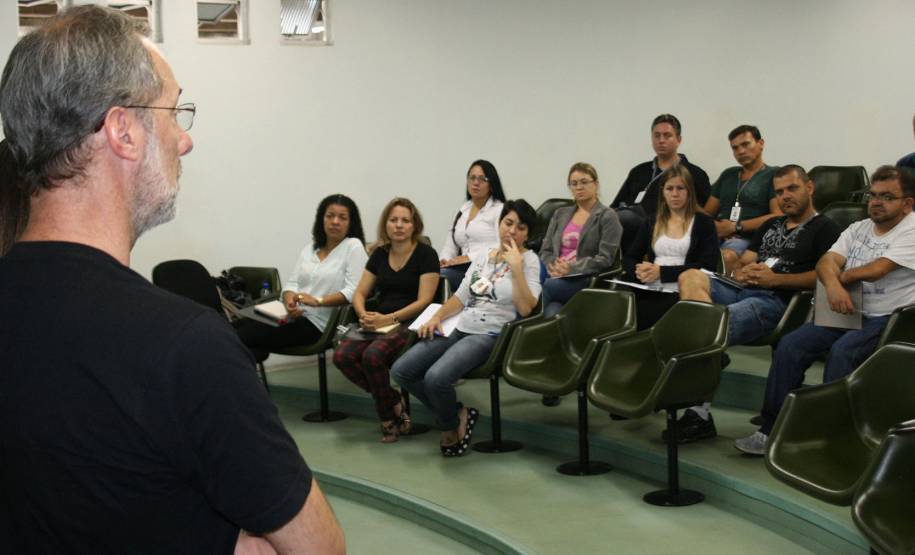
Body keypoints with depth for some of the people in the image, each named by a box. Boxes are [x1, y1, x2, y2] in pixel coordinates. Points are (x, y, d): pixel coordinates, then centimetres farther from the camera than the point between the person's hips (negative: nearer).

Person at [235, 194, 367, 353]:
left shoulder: (353, 246, 0)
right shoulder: (309, 249, 20)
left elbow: (354, 292, -11)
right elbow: (291, 284, 13)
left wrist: (318, 301, -19)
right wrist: (290, 301, -10)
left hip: (316, 323, -6)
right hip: (292, 315, 6)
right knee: (241, 324, -19)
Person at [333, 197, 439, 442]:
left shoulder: (426, 254, -3)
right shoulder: (380, 254, 14)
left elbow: (423, 301, -10)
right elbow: (359, 293, 15)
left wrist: (388, 319, -18)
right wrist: (364, 315, -7)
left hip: (410, 323, -6)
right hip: (378, 321, 6)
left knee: (373, 355, -33)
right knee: (342, 356, -22)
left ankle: (387, 416, -7)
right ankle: (395, 404, -6)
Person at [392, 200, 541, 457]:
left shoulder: (528, 260, 0)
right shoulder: (483, 257, 17)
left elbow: (526, 309, -12)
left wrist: (516, 267, -16)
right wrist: (437, 316, 2)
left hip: (491, 335, -6)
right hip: (460, 329, 7)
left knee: (436, 377, -30)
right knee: (401, 370, -10)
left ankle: (451, 428, 1)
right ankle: (456, 414, 5)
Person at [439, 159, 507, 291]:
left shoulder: (500, 210, 5)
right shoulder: (462, 210, 26)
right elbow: (450, 245, 22)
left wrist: (469, 257, -17)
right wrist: (444, 260, -1)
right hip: (465, 269, 5)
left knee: (440, 275, -33)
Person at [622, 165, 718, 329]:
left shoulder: (704, 223, 7)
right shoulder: (652, 222, 20)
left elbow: (707, 266, -4)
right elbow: (628, 259, 16)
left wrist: (662, 272, -10)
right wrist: (640, 271, -8)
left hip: (681, 294, -4)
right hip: (649, 292, 4)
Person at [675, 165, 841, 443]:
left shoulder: (824, 228, 8)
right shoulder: (770, 226, 32)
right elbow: (742, 263, 26)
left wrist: (775, 279, -11)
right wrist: (743, 272, 1)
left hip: (775, 300, -8)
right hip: (743, 291, 8)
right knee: (691, 276, -19)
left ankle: (699, 412, -23)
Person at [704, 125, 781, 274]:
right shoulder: (728, 175, 26)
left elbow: (778, 216, -5)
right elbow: (707, 213, 24)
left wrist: (736, 227, -7)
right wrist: (714, 226, -1)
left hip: (748, 239, -5)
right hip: (717, 237, 5)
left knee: (726, 256, -40)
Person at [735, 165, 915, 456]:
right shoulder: (858, 228, 17)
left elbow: (877, 269, -17)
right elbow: (826, 261, 3)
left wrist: (841, 276, -1)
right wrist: (833, 284, -20)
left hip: (889, 318, -7)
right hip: (848, 312, 7)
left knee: (841, 351, -33)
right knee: (790, 345, -13)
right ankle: (771, 431, -11)